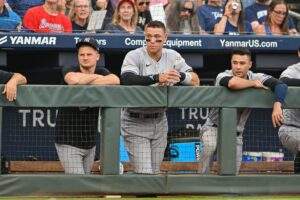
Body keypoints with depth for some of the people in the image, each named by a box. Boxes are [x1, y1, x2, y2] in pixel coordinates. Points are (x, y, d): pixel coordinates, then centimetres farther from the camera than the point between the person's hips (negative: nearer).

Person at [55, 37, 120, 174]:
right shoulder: (69, 71, -5)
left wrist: (86, 83, -18)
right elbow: (74, 79, -31)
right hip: (68, 142, -5)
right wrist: (96, 76, -13)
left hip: (90, 142, 5)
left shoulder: (101, 72, 4)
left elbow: (115, 80, -19)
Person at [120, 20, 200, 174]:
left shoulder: (172, 56, 2)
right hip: (135, 122, -5)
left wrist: (179, 76, -26)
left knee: (155, 172, 13)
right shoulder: (134, 56, -13)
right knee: (144, 173, -12)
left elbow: (196, 81, -3)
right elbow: (126, 79, -33)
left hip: (159, 122, 5)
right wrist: (157, 78, -43)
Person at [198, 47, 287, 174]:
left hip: (235, 134, 4)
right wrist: (254, 83, -27)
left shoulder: (257, 78, -10)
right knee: (209, 145, -35)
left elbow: (281, 86, -24)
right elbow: (232, 83, -44)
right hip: (213, 128, -4)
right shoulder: (223, 76, -19)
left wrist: (277, 106, -43)